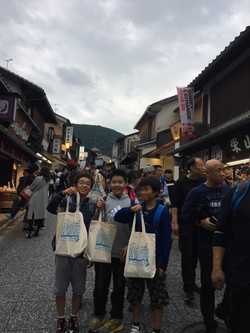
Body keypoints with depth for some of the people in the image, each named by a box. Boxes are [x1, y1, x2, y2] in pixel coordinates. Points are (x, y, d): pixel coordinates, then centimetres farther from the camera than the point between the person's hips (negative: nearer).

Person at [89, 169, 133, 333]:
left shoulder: (132, 202, -7)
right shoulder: (104, 200, -5)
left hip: (122, 252, -1)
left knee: (119, 287, 16)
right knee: (100, 285, 14)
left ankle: (116, 319, 36)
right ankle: (98, 315, 37)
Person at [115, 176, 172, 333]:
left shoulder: (163, 211, -11)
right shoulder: (137, 208, 0)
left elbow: (166, 240, -11)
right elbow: (118, 218, -5)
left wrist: (163, 264, -13)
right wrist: (130, 210, -23)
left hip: (155, 260, -4)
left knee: (158, 298, 8)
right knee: (134, 295, 17)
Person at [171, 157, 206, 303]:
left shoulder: (204, 182, 4)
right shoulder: (181, 183, -6)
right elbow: (175, 204, -8)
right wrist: (174, 222, -13)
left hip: (200, 224, 4)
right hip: (185, 224, -4)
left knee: (195, 254, 14)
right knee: (187, 255, 0)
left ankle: (191, 282, 32)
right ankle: (188, 289, 11)